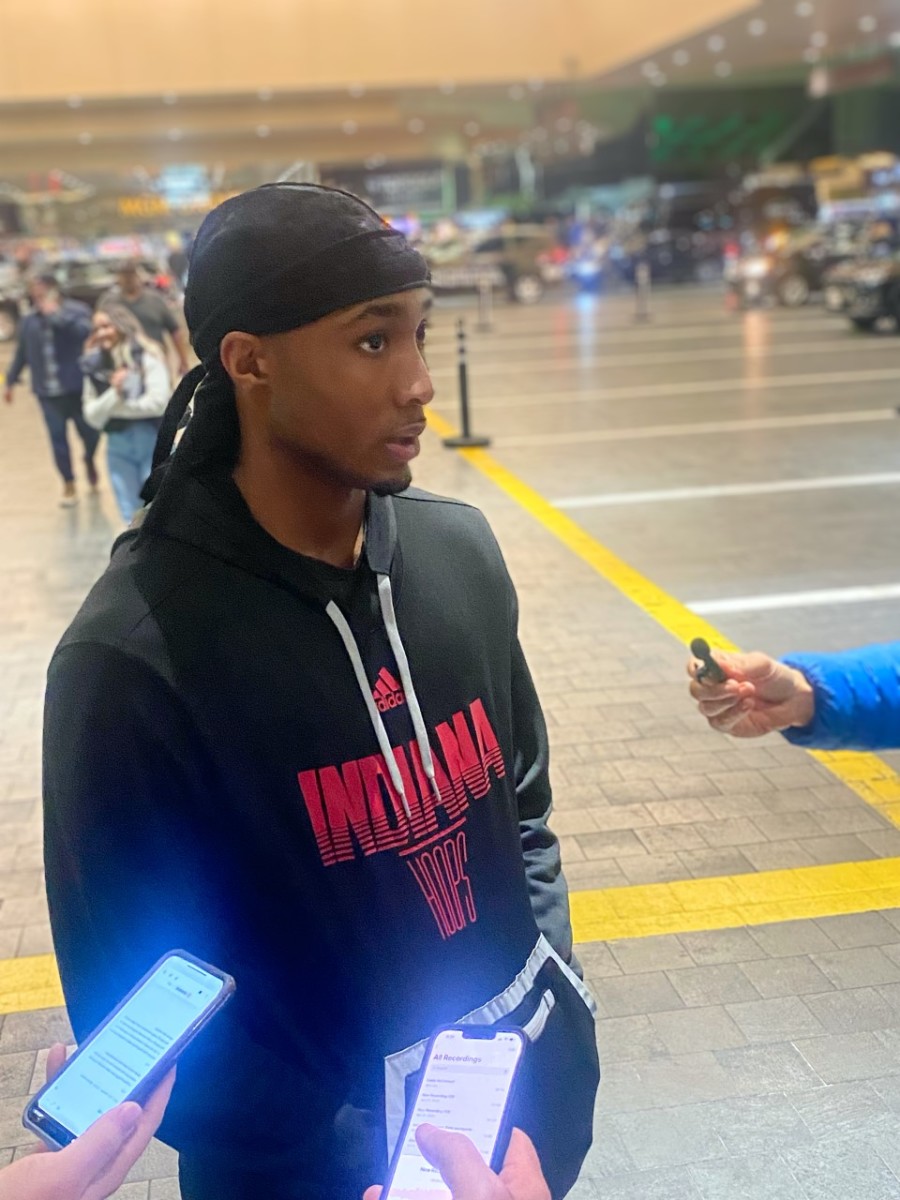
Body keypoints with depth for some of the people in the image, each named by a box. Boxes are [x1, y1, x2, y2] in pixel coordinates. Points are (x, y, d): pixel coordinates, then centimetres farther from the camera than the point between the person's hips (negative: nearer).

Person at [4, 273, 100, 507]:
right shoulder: (30, 321, 7)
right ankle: (69, 485, 12)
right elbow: (21, 353, 17)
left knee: (89, 431, 5)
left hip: (76, 388, -2)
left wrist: (57, 314, -26)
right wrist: (10, 381, 21)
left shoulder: (76, 311, -4)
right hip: (47, 392, 3)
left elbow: (84, 330, -25)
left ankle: (90, 462, 39)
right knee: (57, 437, 0)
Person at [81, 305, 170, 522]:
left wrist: (115, 408, -8)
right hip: (119, 448, 4)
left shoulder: (147, 356, -8)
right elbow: (92, 416, 2)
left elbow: (158, 402, -16)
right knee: (132, 518, 9)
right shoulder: (95, 365, 3)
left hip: (154, 443, -4)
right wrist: (113, 394, -16)